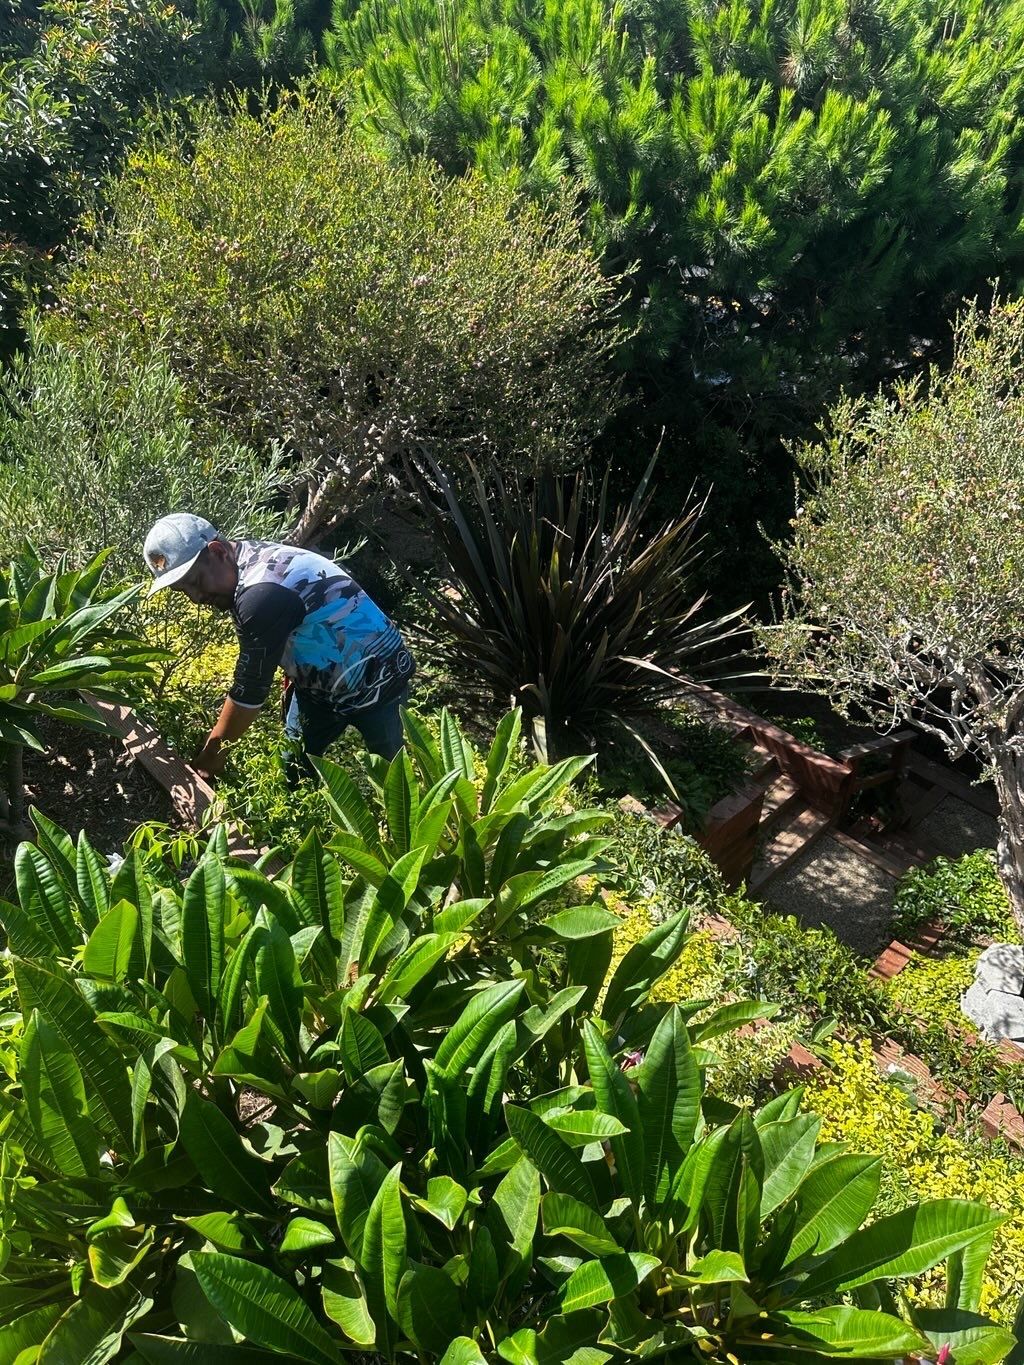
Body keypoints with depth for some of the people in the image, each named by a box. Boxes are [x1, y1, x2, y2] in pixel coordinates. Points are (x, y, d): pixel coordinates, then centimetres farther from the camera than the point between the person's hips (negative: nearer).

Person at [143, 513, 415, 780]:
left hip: (375, 680, -8)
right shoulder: (250, 557, -6)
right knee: (293, 772, 8)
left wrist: (212, 749, -13)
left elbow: (250, 689, -25)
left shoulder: (262, 593, -34)